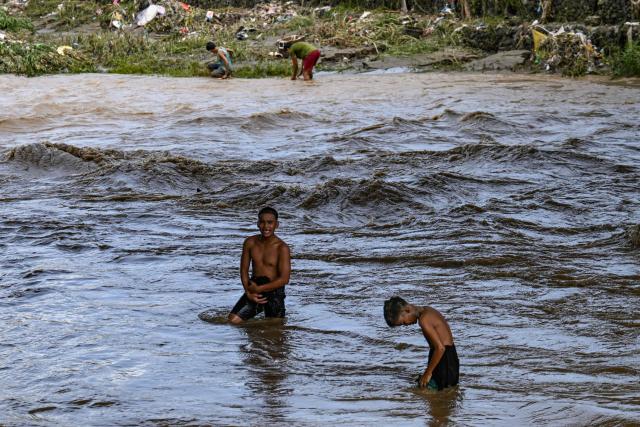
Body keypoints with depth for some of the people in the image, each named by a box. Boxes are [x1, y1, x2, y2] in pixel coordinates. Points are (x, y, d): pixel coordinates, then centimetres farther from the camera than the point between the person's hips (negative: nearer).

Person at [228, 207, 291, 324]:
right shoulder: (250, 242, -2)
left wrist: (258, 289, -17)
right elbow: (244, 270, 4)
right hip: (254, 289, 3)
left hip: (274, 292, -3)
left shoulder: (282, 248, -15)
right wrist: (249, 292, -11)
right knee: (233, 320, -11)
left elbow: (284, 279, -18)